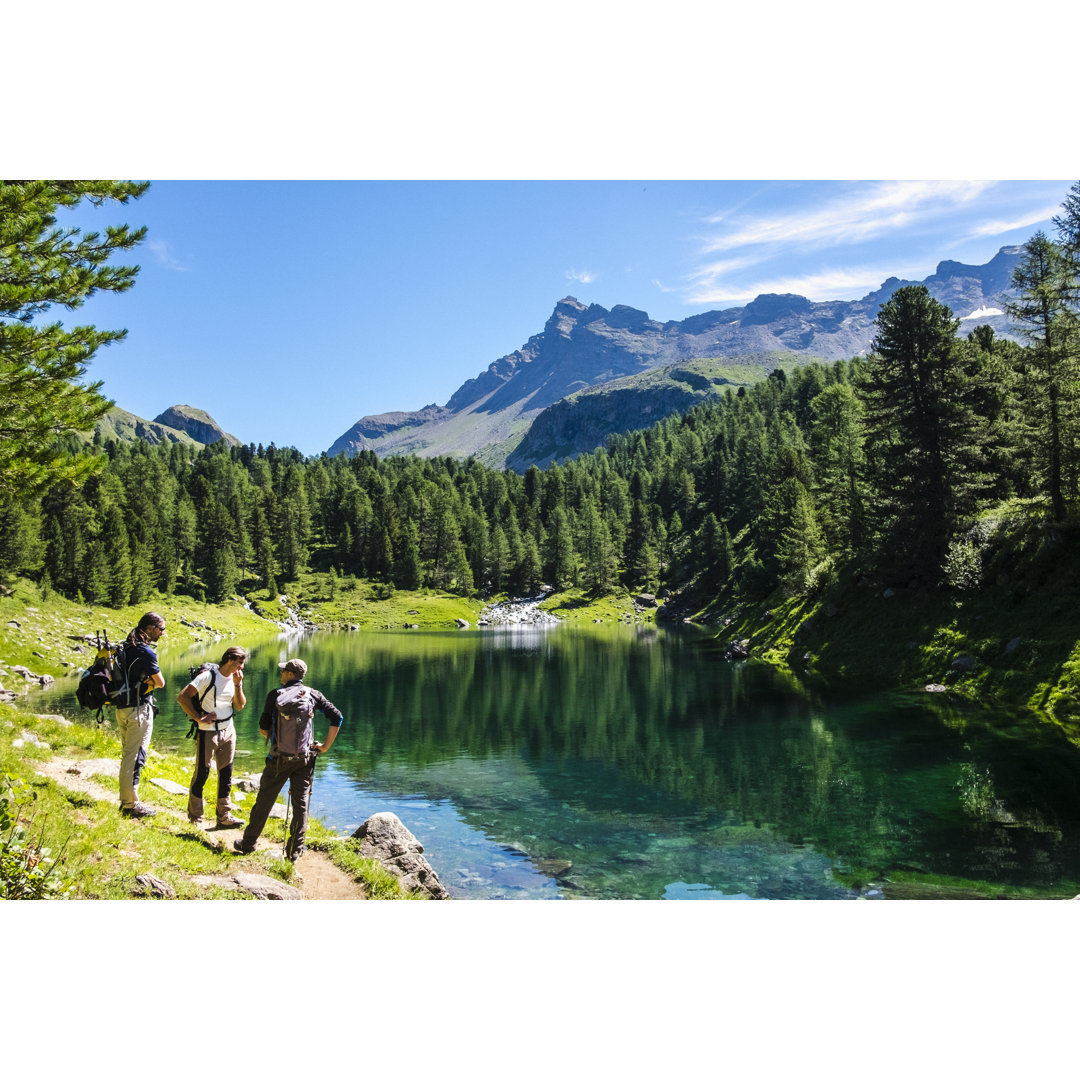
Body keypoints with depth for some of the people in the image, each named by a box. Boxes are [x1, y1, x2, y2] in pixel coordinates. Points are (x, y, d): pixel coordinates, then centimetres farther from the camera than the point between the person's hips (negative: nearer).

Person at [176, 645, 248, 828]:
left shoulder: (236, 678, 7)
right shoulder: (208, 676, -13)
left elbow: (240, 706, 4)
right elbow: (182, 697, -14)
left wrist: (237, 685, -8)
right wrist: (198, 718, -15)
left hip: (228, 730, 6)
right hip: (208, 731, -6)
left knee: (226, 774, 8)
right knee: (202, 773, 1)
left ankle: (224, 816, 15)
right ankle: (194, 817, 15)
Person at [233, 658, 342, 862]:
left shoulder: (275, 695, -5)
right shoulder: (313, 695, 0)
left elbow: (263, 728, -3)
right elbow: (336, 717, -5)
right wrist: (326, 746, 2)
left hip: (279, 759, -1)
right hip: (305, 759, 1)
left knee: (264, 802, 13)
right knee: (301, 804, 8)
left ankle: (247, 844, 26)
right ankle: (294, 851, 11)